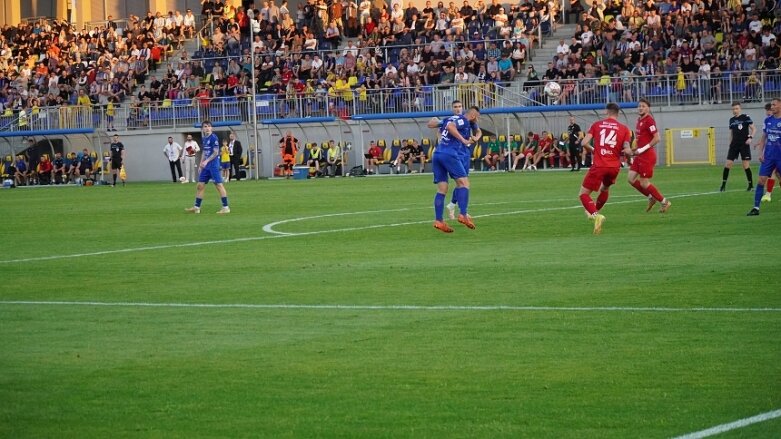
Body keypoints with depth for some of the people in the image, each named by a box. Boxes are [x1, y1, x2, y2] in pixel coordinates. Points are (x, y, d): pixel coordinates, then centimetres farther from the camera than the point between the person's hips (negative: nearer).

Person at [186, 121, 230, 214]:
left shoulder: (213, 138, -11)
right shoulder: (204, 138, 14)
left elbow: (216, 152, -15)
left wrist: (206, 161, -20)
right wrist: (201, 164, 16)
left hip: (213, 165, -9)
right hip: (206, 166, 9)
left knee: (219, 185, -8)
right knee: (199, 185, 9)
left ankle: (226, 207, -5)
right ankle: (196, 207, 15)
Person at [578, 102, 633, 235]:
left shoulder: (597, 125, 3)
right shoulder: (624, 128, 3)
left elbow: (584, 143, -4)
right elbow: (627, 151, -5)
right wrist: (627, 152, 19)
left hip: (599, 165, -3)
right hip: (615, 166, 3)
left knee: (584, 194, 4)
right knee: (605, 188, 33)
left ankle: (595, 214, -22)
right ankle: (594, 211, 45)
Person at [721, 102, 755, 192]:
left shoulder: (746, 117, -4)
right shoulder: (731, 120, 12)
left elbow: (753, 129, -4)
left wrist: (750, 137, -20)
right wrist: (730, 143, 17)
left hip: (744, 144, -5)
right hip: (734, 144, 5)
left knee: (746, 165, -6)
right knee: (728, 164, -4)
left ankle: (751, 185, 7)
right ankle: (723, 185, 3)